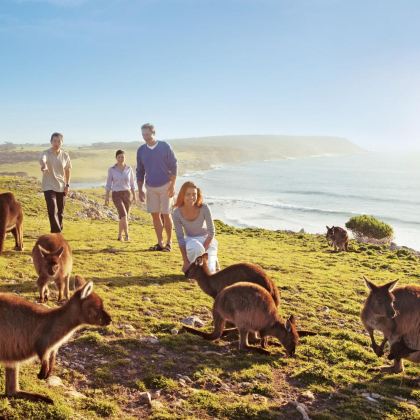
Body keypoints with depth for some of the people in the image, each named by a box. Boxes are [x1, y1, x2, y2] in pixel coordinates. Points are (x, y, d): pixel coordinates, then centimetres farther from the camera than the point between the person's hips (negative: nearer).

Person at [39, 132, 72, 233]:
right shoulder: (46, 153, -12)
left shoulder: (65, 155, 0)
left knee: (60, 212, 11)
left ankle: (57, 232, 28)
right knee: (52, 211, -15)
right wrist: (43, 165, -60)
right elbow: (42, 160, -36)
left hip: (61, 187, 4)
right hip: (49, 186, -4)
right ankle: (57, 234, -15)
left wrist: (67, 185, 5)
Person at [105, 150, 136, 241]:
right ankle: (127, 235, -18)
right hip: (116, 195, -2)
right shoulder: (111, 169, -3)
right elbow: (108, 184, 0)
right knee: (123, 214, -23)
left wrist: (134, 196, 4)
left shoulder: (129, 169, 1)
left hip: (126, 195, 2)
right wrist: (107, 198, -5)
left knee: (124, 216, 6)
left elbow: (132, 184, 7)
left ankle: (120, 235, 26)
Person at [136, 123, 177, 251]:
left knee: (166, 214, -4)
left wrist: (172, 186, -11)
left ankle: (169, 242, 9)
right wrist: (140, 190, 6)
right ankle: (160, 243, 11)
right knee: (155, 215, 3)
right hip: (150, 187, 4)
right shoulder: (141, 150, 5)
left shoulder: (165, 147, -6)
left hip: (165, 186, -4)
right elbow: (140, 171, 11)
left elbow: (173, 166, -5)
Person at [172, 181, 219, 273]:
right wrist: (186, 261, -16)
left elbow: (211, 232, -16)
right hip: (190, 240, 1)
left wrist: (202, 252, -22)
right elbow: (180, 238, -13)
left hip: (206, 239, 0)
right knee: (195, 247, -37)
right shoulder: (177, 213, -20)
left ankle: (212, 260, 19)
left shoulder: (204, 208, -24)